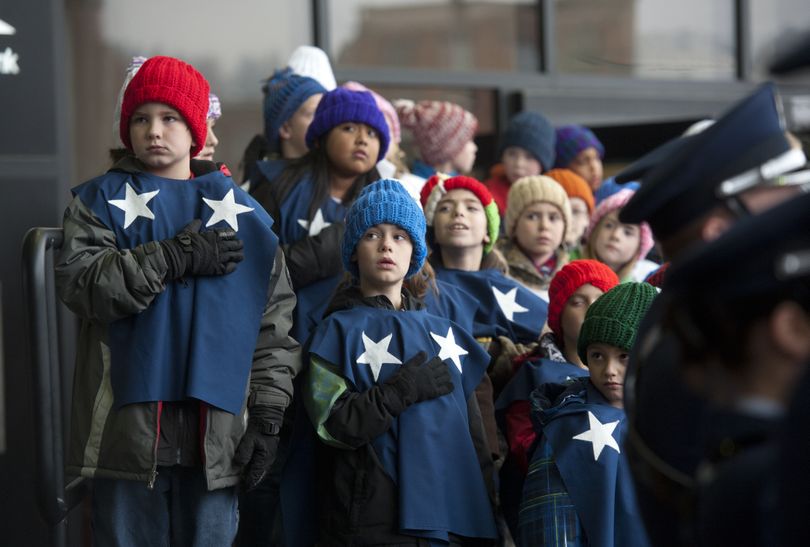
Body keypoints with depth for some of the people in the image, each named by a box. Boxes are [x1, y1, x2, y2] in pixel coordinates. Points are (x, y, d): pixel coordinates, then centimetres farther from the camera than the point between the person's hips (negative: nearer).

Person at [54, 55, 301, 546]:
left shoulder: (242, 212, 12)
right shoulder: (102, 201, 9)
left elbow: (274, 322, 9)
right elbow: (79, 282, -10)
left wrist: (268, 415, 1)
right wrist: (175, 258, -14)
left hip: (216, 430, 1)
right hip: (129, 426, -1)